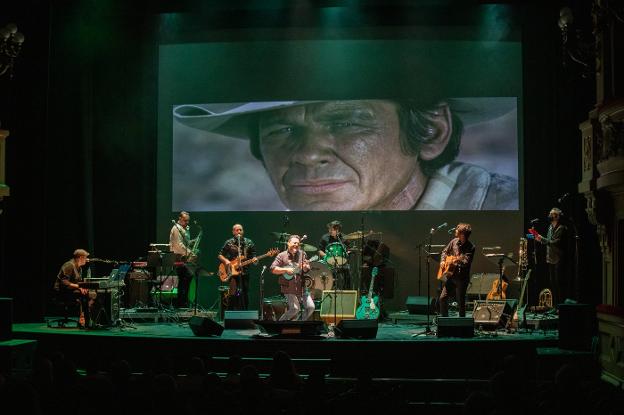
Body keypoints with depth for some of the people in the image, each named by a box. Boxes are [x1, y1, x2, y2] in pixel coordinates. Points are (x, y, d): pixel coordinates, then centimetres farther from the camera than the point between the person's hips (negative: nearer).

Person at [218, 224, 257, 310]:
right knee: (233, 295, -10)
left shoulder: (249, 242, 8)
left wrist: (254, 260, -14)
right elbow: (220, 255, 7)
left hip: (245, 272, 2)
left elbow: (253, 256, 9)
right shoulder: (229, 243, 3)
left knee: (245, 295, 5)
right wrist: (226, 261, -12)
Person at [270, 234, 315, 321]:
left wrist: (305, 267, -15)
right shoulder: (282, 255, -3)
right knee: (295, 309, -15)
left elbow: (307, 269, 7)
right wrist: (286, 270, -17)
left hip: (301, 287, 5)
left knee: (311, 307, -4)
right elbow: (273, 269, -8)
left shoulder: (302, 254, 8)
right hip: (289, 287, -5)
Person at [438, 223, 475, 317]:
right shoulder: (454, 241, 5)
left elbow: (466, 262, -23)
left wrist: (458, 260, -41)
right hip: (450, 275, 5)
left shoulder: (470, 247, -13)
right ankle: (444, 318, 17)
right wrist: (443, 261, 3)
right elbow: (445, 251, 19)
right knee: (443, 297, 3)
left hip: (461, 277, -5)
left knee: (461, 301, 1)